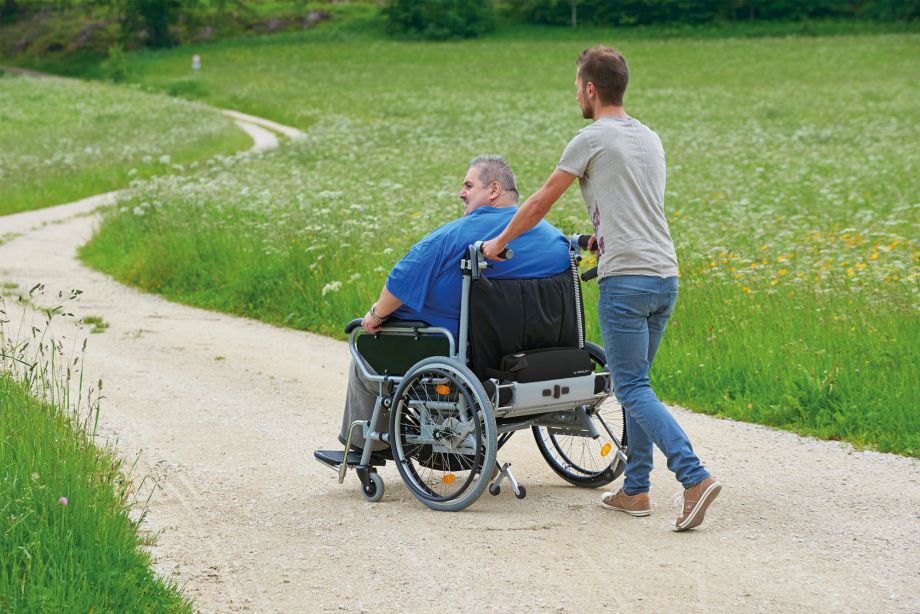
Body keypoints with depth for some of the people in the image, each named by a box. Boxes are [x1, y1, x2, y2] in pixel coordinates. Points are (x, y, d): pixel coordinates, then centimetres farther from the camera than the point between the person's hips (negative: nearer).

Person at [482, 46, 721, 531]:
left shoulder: (593, 140, -5)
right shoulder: (650, 139, 17)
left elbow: (540, 203, 2)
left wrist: (499, 242, 14)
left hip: (626, 280, -8)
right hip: (665, 276, 8)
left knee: (633, 389, -8)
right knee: (635, 385, 14)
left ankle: (695, 478, -20)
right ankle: (635, 490, 16)